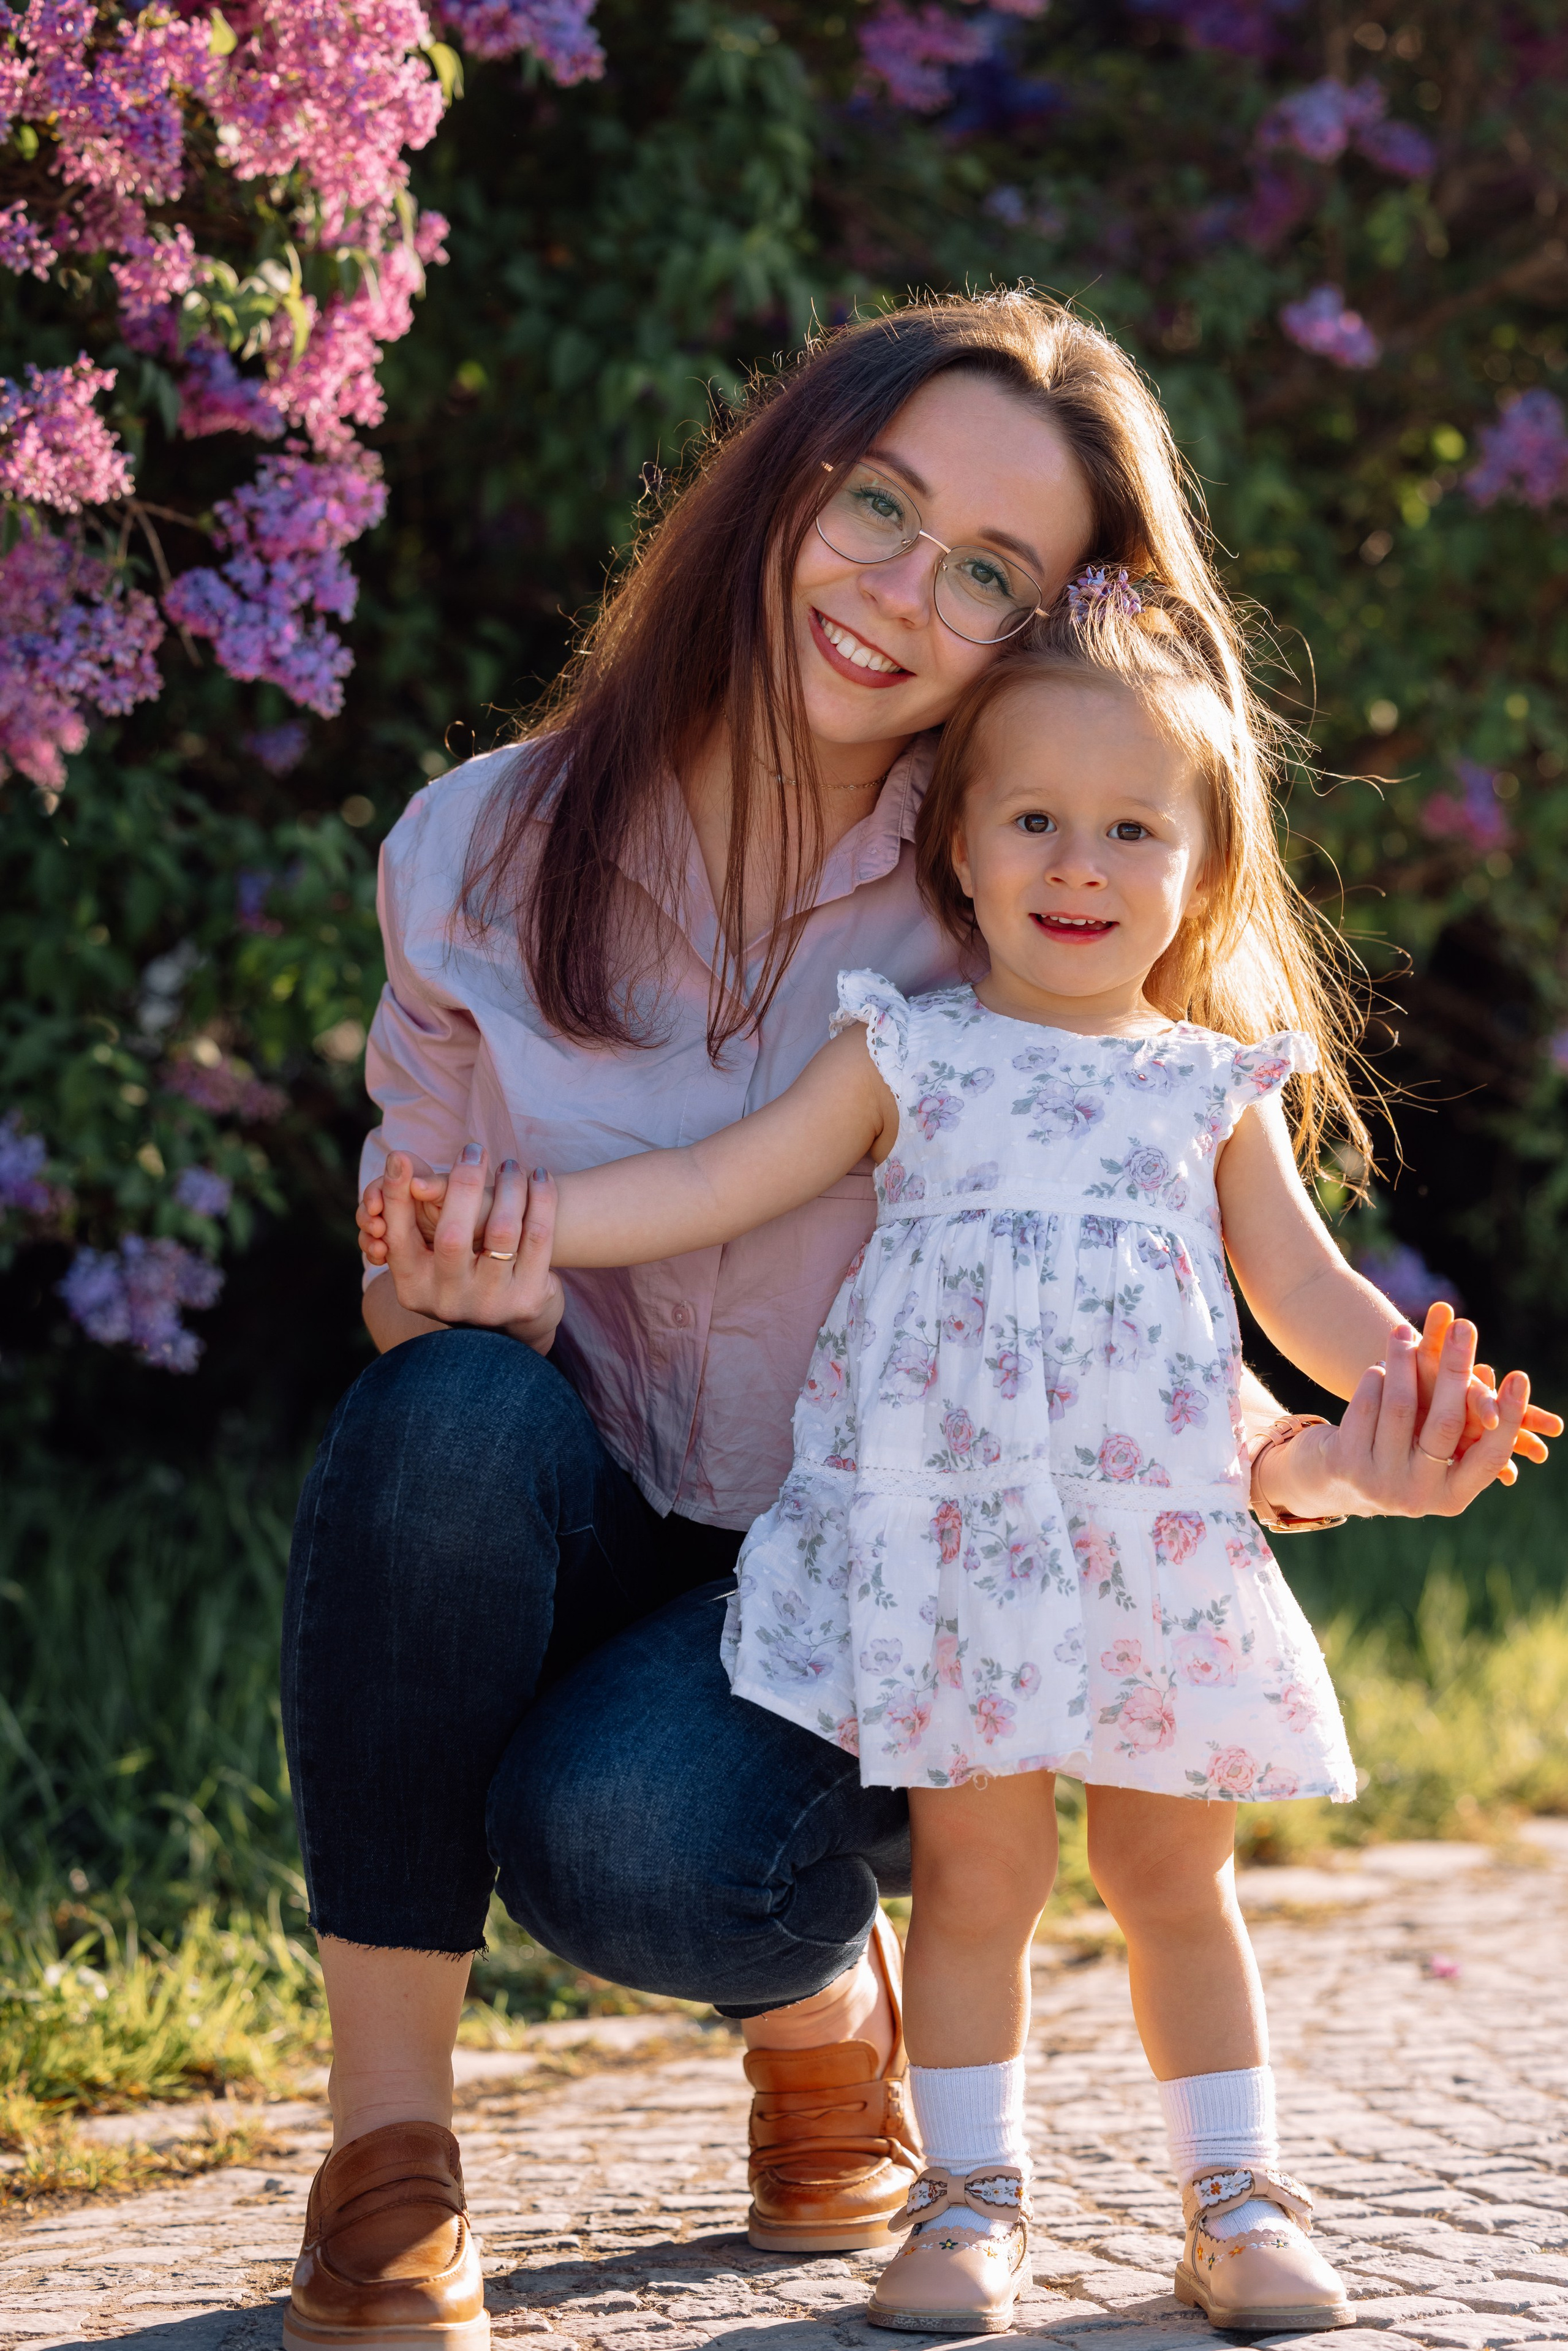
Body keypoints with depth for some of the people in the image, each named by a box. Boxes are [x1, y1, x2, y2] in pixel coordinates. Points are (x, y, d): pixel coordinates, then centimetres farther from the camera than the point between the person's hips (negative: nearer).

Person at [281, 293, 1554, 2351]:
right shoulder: (482, 853, -6)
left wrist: (1310, 1465, -25)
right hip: (559, 1560, 2)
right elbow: (416, 1271, 3)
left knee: (624, 1838, -34)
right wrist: (460, 1296, -22)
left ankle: (829, 2004, 6)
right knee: (454, 1404, -33)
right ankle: (385, 2156, -23)